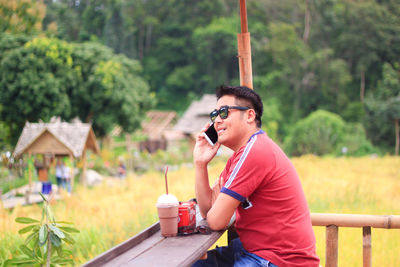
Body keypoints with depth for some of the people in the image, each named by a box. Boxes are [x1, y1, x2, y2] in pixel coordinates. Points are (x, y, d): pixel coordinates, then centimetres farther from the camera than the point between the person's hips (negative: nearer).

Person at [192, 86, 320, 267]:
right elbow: (207, 210, 10)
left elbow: (216, 221, -19)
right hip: (253, 249, 10)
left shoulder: (255, 151, -21)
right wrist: (200, 163, 2)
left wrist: (220, 199, 3)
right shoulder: (239, 155, 12)